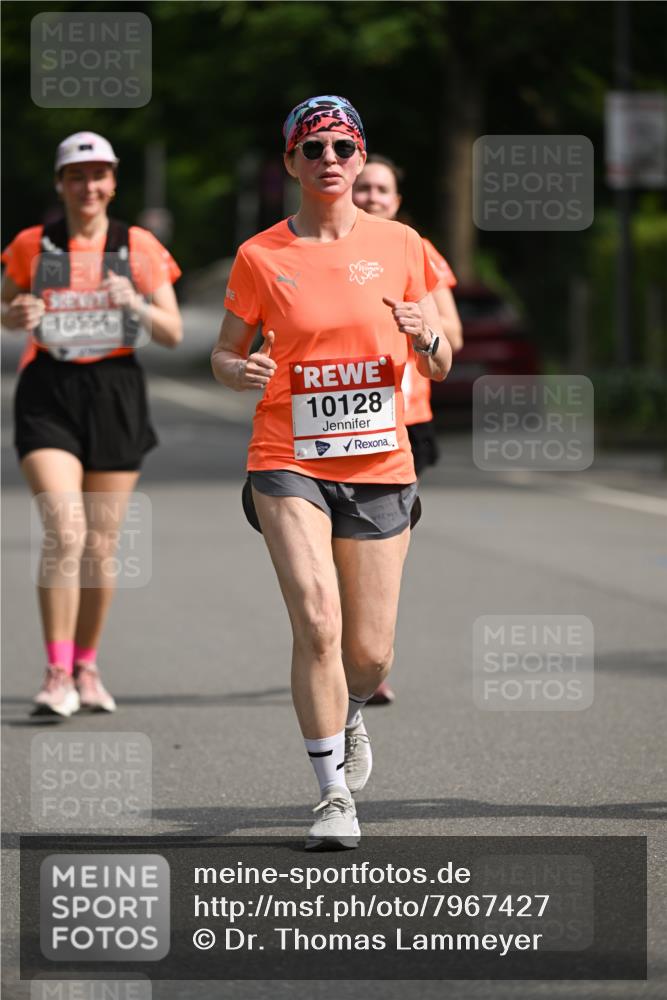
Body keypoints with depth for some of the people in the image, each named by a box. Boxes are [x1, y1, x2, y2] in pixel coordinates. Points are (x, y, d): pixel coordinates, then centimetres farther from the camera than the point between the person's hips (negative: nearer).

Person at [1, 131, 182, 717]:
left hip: (116, 393, 1)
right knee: (65, 532, -17)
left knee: (101, 545, 6)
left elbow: (173, 334, 3)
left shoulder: (139, 247, 3)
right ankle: (58, 675, -12)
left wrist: (136, 304, -16)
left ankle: (86, 667, 23)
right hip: (48, 392, -1)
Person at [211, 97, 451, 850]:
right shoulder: (259, 257, -1)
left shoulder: (399, 246, 3)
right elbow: (224, 353, 9)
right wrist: (239, 371, -15)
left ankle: (348, 717, 41)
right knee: (317, 621, -21)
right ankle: (334, 796, -10)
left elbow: (438, 367, 9)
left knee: (370, 652, 4)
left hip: (379, 465, 2)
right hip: (289, 463, -2)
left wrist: (426, 339, -14)